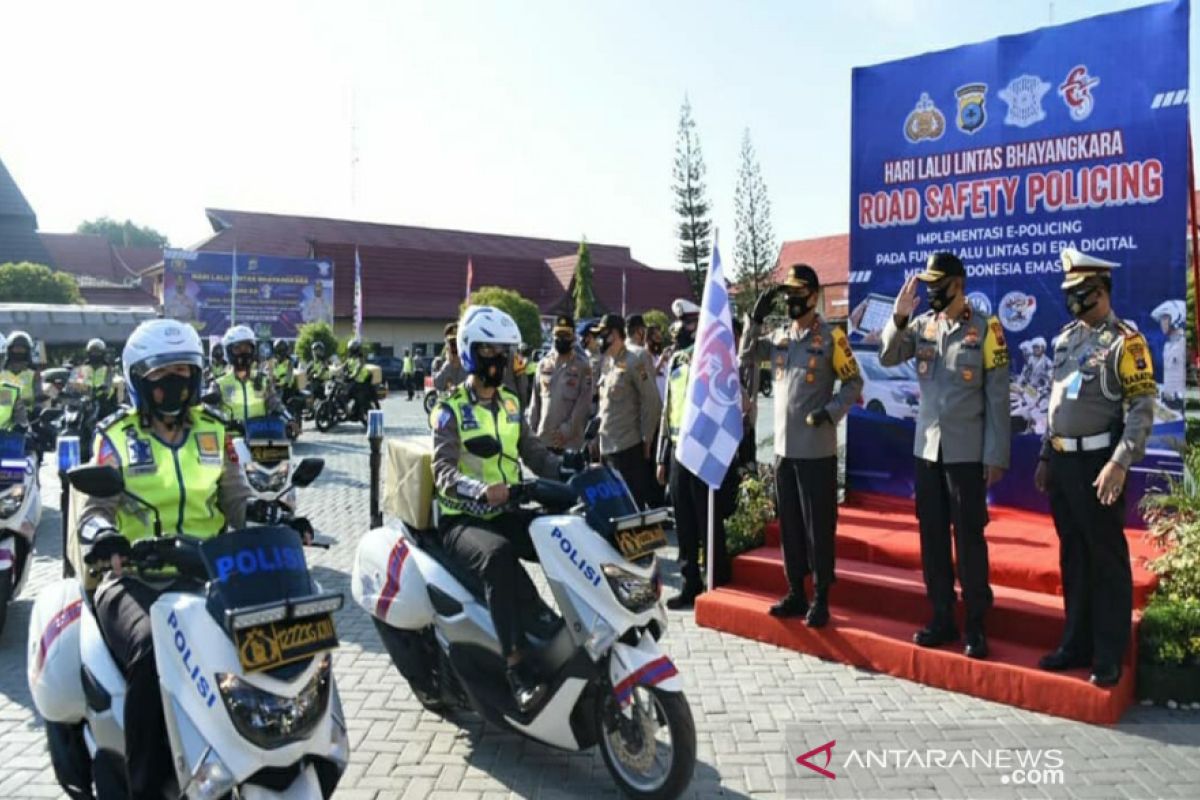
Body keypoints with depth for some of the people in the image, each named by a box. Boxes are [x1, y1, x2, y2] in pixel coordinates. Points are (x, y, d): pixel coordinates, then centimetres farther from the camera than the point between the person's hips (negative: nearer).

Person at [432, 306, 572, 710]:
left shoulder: (510, 404, 15)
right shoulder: (451, 408, -5)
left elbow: (535, 453, 12)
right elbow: (443, 470, -18)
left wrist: (573, 471, -8)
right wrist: (482, 490, -38)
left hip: (506, 513, 6)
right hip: (462, 519, -6)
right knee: (498, 555, -38)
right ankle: (517, 667, -39)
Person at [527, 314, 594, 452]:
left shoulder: (582, 366, -3)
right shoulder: (544, 364, 10)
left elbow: (584, 403, -9)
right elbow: (535, 400, 12)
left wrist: (567, 430, -16)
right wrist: (531, 429, 6)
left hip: (570, 440, -4)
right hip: (543, 438, 4)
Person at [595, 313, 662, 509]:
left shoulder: (632, 363, -10)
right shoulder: (605, 363, 14)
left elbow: (652, 402, -12)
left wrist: (647, 440, -10)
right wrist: (597, 434, 16)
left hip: (628, 447, -8)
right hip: (607, 447, 8)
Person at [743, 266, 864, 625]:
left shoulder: (830, 337, -5)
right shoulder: (780, 337, 11)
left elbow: (853, 383, -2)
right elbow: (747, 356, 17)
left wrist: (830, 412, -16)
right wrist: (756, 318, 6)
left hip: (817, 450, -6)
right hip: (784, 447, 6)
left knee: (818, 526, 0)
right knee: (789, 525, 12)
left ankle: (820, 600, 10)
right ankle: (796, 594, 23)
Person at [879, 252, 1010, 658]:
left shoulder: (986, 329, -6)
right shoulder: (922, 325, 7)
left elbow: (997, 397, -7)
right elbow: (887, 357, 0)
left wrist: (996, 456, -9)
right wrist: (898, 318, -15)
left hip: (966, 452, -5)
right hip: (926, 448, 5)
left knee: (969, 537, 1)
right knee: (932, 535, 10)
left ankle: (976, 625, 13)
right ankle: (942, 618, 21)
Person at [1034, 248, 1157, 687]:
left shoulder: (1125, 341, -9)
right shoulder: (1065, 339, 13)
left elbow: (1142, 409, -15)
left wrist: (1120, 464, -22)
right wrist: (1045, 458, 17)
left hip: (1098, 464, -7)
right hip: (1062, 462, 7)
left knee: (1107, 560, 2)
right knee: (1073, 558, 13)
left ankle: (1109, 658, 12)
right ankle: (1076, 645, 24)